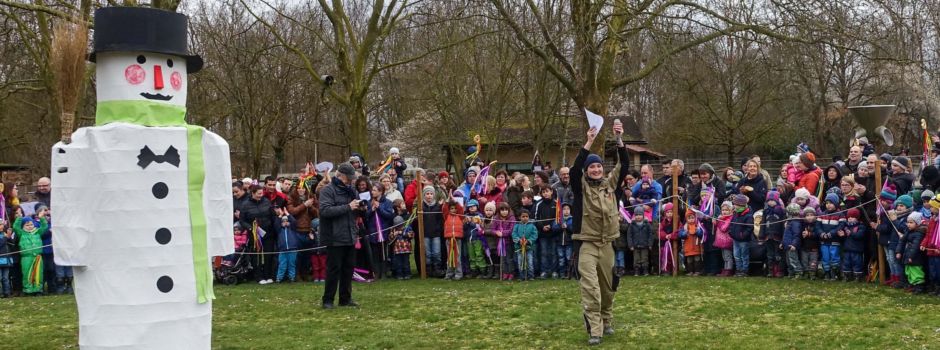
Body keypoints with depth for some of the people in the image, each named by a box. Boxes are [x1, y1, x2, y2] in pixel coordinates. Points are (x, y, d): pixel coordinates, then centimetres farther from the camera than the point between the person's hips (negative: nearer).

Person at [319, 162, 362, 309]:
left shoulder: (351, 191, 14)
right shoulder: (328, 191, -8)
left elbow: (356, 210, 26)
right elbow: (325, 210, -22)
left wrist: (361, 208, 0)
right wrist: (348, 207, -23)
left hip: (350, 237, 7)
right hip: (335, 238, -7)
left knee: (348, 269, 12)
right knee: (334, 269, -2)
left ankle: (346, 298, 21)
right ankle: (328, 300, 7)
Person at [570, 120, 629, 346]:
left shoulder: (610, 183, 7)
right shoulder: (581, 186, -1)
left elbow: (624, 165, -2)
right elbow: (575, 168, -19)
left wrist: (619, 140, -15)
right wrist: (588, 143, -25)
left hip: (607, 243, 4)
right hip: (587, 243, -4)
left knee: (607, 286, 14)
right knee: (590, 287, -12)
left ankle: (607, 322, 33)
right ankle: (594, 330, -13)